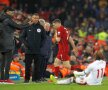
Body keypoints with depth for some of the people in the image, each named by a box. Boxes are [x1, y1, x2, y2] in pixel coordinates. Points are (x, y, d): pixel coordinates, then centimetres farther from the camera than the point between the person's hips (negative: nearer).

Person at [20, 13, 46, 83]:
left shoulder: (41, 27, 5)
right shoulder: (27, 26, 2)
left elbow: (44, 37, 12)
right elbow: (22, 37, 7)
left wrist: (41, 44, -1)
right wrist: (26, 44, -5)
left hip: (37, 51, 1)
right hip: (29, 50, -1)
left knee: (37, 65, 3)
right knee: (28, 65, 2)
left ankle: (36, 78, 10)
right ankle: (27, 78, 9)